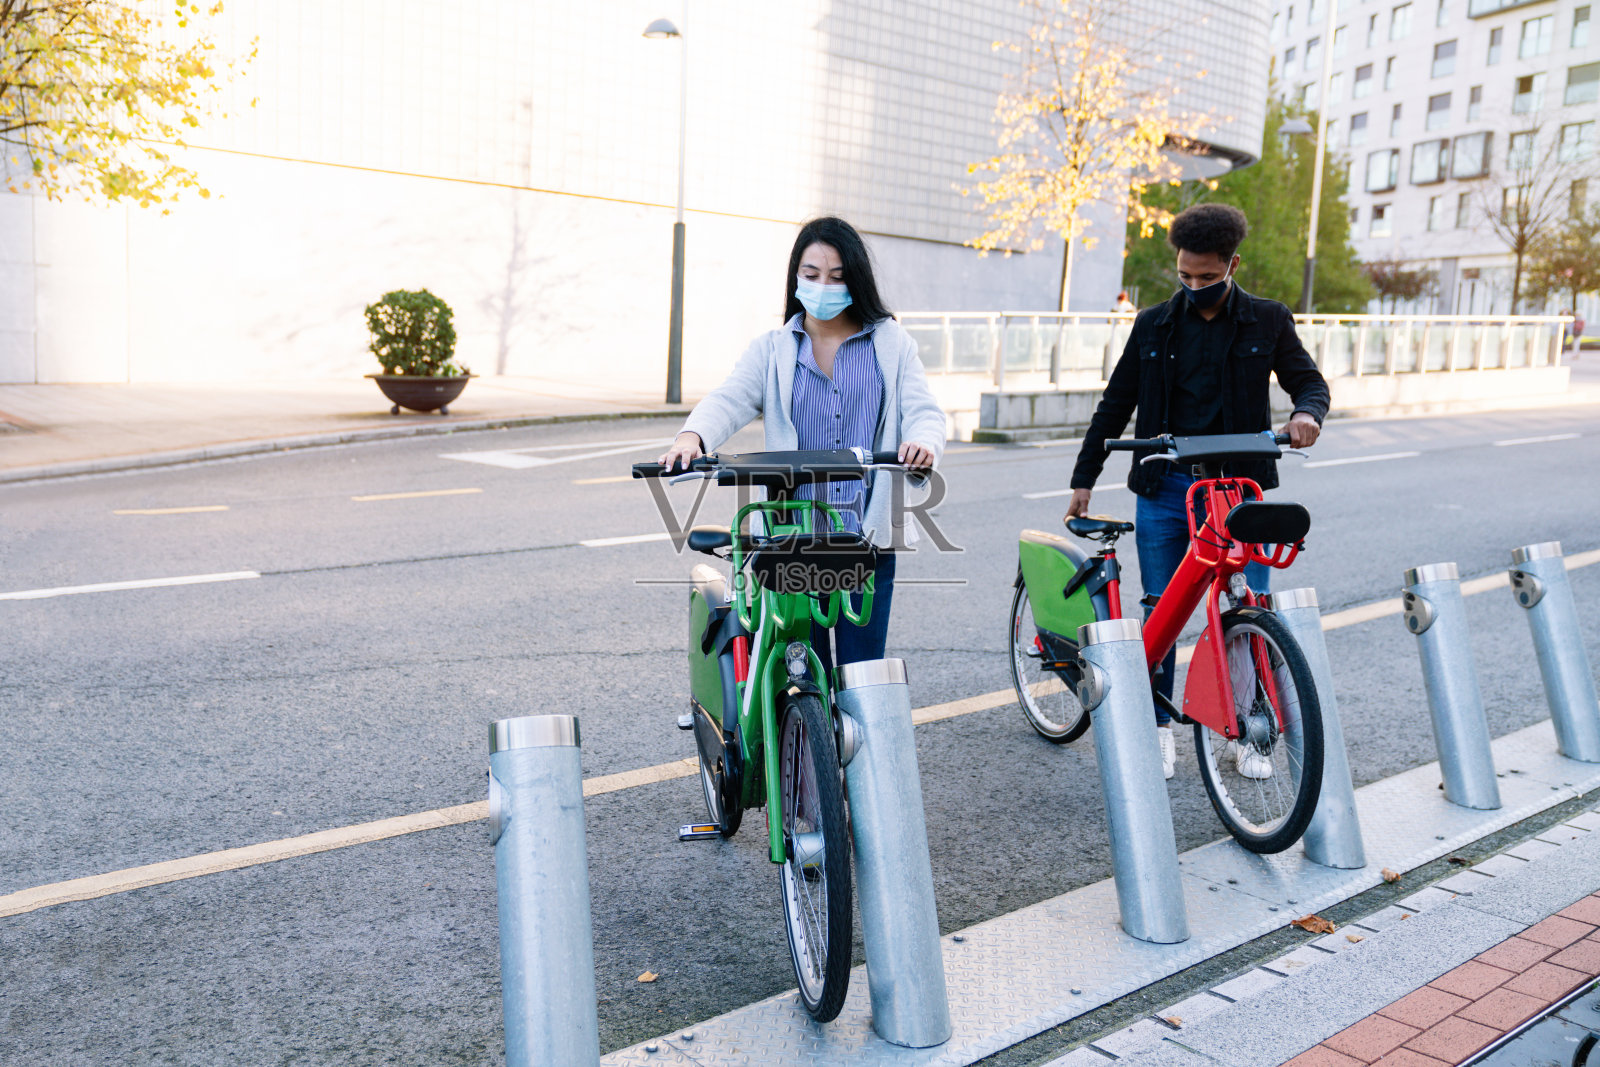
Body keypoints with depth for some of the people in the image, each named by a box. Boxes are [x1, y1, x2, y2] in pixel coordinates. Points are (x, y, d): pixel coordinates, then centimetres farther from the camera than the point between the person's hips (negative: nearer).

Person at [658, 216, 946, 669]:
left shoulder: (892, 344, 11)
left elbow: (923, 410, 0)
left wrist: (922, 443, -25)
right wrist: (692, 437, -28)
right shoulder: (771, 349, 10)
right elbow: (730, 400, -5)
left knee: (861, 669, 3)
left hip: (868, 534, 0)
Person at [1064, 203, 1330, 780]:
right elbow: (1115, 406, 11)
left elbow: (1308, 379, 8)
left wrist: (1307, 412, -17)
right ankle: (1159, 727, 19)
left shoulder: (1266, 321, 5)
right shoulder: (1153, 326, 8)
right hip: (1163, 488, 1)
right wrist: (1083, 479, 9)